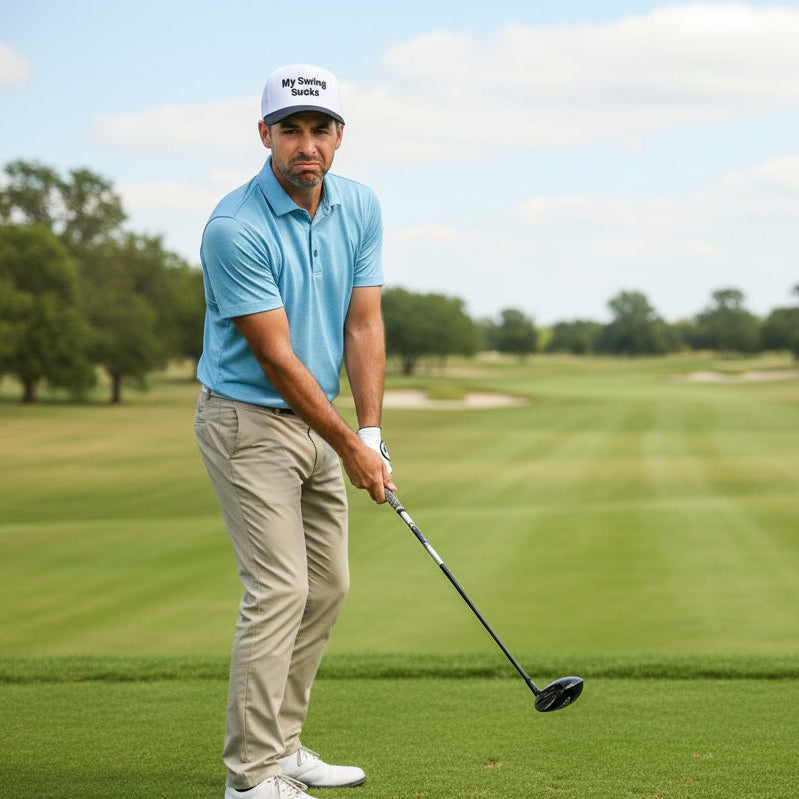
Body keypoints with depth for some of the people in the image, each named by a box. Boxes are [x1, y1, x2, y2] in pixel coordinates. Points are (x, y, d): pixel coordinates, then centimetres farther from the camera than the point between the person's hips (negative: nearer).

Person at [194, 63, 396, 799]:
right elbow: (275, 355, -20)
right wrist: (348, 446, -17)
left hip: (316, 420, 8)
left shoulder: (360, 208, 0)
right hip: (250, 421, -8)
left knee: (327, 587, 11)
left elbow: (363, 325, -1)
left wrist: (372, 432, -10)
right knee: (279, 592, -11)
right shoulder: (235, 228, -22)